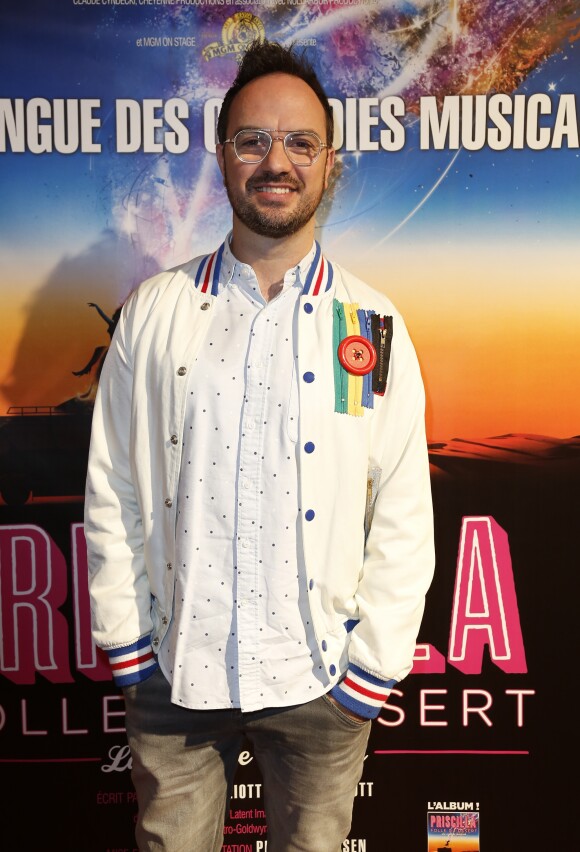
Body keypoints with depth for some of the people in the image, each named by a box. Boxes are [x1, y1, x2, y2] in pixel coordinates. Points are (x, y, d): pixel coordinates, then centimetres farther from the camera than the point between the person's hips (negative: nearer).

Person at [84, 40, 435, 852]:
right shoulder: (154, 312, -1)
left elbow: (403, 520, -3)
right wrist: (125, 643, 0)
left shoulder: (372, 326, -3)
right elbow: (111, 494, 1)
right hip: (171, 673, 1)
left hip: (319, 680, 0)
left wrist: (371, 669, -4)